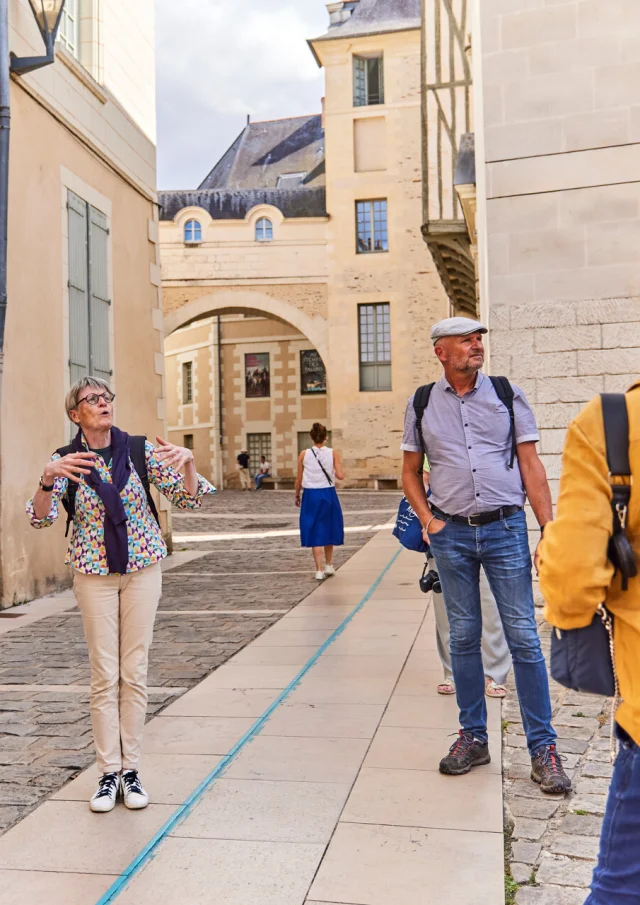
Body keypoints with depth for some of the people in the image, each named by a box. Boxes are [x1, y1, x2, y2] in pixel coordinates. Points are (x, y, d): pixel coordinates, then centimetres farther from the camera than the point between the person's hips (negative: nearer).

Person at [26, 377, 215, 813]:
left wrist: (187, 461, -25)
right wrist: (49, 478, -35)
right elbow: (40, 518, -16)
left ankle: (131, 769, 16)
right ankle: (109, 772, 15)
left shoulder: (141, 450, -5)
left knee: (135, 672, 5)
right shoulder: (65, 460, -5)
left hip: (142, 568, 1)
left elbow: (189, 499, -5)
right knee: (105, 675, 3)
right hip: (94, 572, 0)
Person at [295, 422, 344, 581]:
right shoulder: (333, 453, -4)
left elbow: (299, 480, 1)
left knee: (315, 532, 5)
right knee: (327, 530, 19)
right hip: (328, 494, 1)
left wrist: (297, 495, 15)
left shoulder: (304, 454, -3)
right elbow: (340, 476, -10)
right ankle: (329, 566, 31)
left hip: (310, 495, -1)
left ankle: (319, 570, 1)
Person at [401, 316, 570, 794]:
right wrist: (428, 520, -1)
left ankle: (543, 746, 10)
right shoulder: (422, 404, 5)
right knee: (464, 637, 9)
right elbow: (411, 472, 13)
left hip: (505, 529, -1)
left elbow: (531, 465, 2)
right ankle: (473, 737, 23)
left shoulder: (508, 395, 3)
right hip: (452, 534, 1)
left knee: (524, 637, 0)